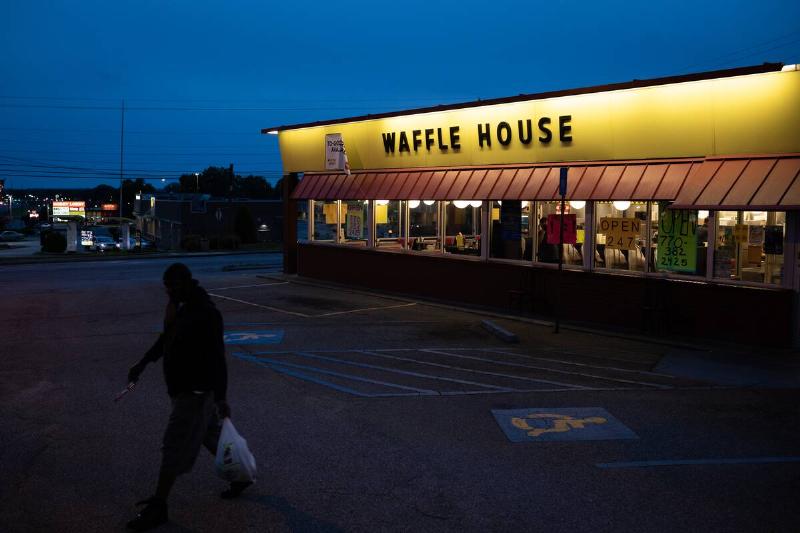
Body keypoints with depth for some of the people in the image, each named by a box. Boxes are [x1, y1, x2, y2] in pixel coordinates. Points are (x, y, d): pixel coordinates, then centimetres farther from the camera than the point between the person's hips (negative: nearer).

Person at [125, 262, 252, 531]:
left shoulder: (206, 314, -24)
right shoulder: (180, 306, 4)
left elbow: (217, 357, -23)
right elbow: (167, 336, 20)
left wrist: (220, 398, -22)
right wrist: (143, 363, 24)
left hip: (195, 390, -9)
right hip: (183, 386, 9)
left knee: (175, 447, -1)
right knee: (210, 434, 21)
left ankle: (157, 507, 9)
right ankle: (240, 475, 38)